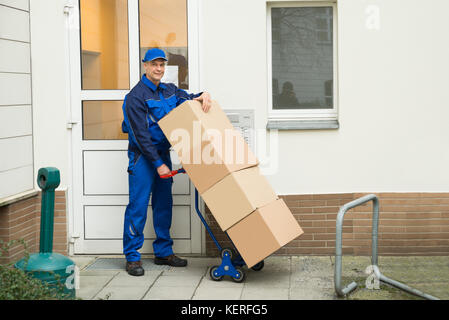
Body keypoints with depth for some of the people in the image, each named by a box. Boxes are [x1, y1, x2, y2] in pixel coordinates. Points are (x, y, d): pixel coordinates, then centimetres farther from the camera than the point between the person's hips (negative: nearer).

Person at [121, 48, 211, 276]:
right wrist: (158, 164, -19)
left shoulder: (169, 90, 9)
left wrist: (203, 96, -7)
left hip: (162, 153, 7)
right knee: (138, 205, -8)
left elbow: (190, 100, 19)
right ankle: (132, 257, -2)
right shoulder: (136, 96, -13)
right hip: (142, 156, -7)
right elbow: (140, 134, -17)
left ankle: (163, 252, 20)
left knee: (163, 204, 11)